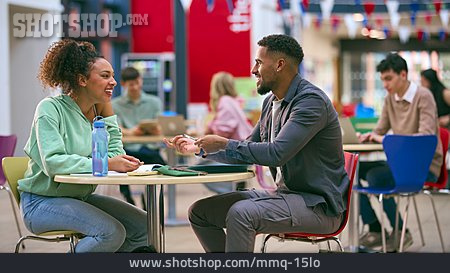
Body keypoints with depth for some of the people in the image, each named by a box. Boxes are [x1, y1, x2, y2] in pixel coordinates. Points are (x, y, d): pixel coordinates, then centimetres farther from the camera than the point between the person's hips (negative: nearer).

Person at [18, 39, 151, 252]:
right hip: (42, 202, -7)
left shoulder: (98, 109, 7)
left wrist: (106, 109, -5)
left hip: (82, 198, 7)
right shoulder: (50, 109, -14)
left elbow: (116, 154, -1)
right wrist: (105, 164, -35)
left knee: (145, 227, -5)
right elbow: (52, 163, -27)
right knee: (112, 232, -27)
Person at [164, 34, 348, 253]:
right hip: (285, 193, 9)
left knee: (240, 213, -33)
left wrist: (225, 144, -18)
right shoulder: (271, 102, 11)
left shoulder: (311, 101, -17)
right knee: (200, 212, 4)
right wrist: (199, 149, 8)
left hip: (318, 204, -9)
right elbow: (248, 151, 20)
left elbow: (277, 153, -27)